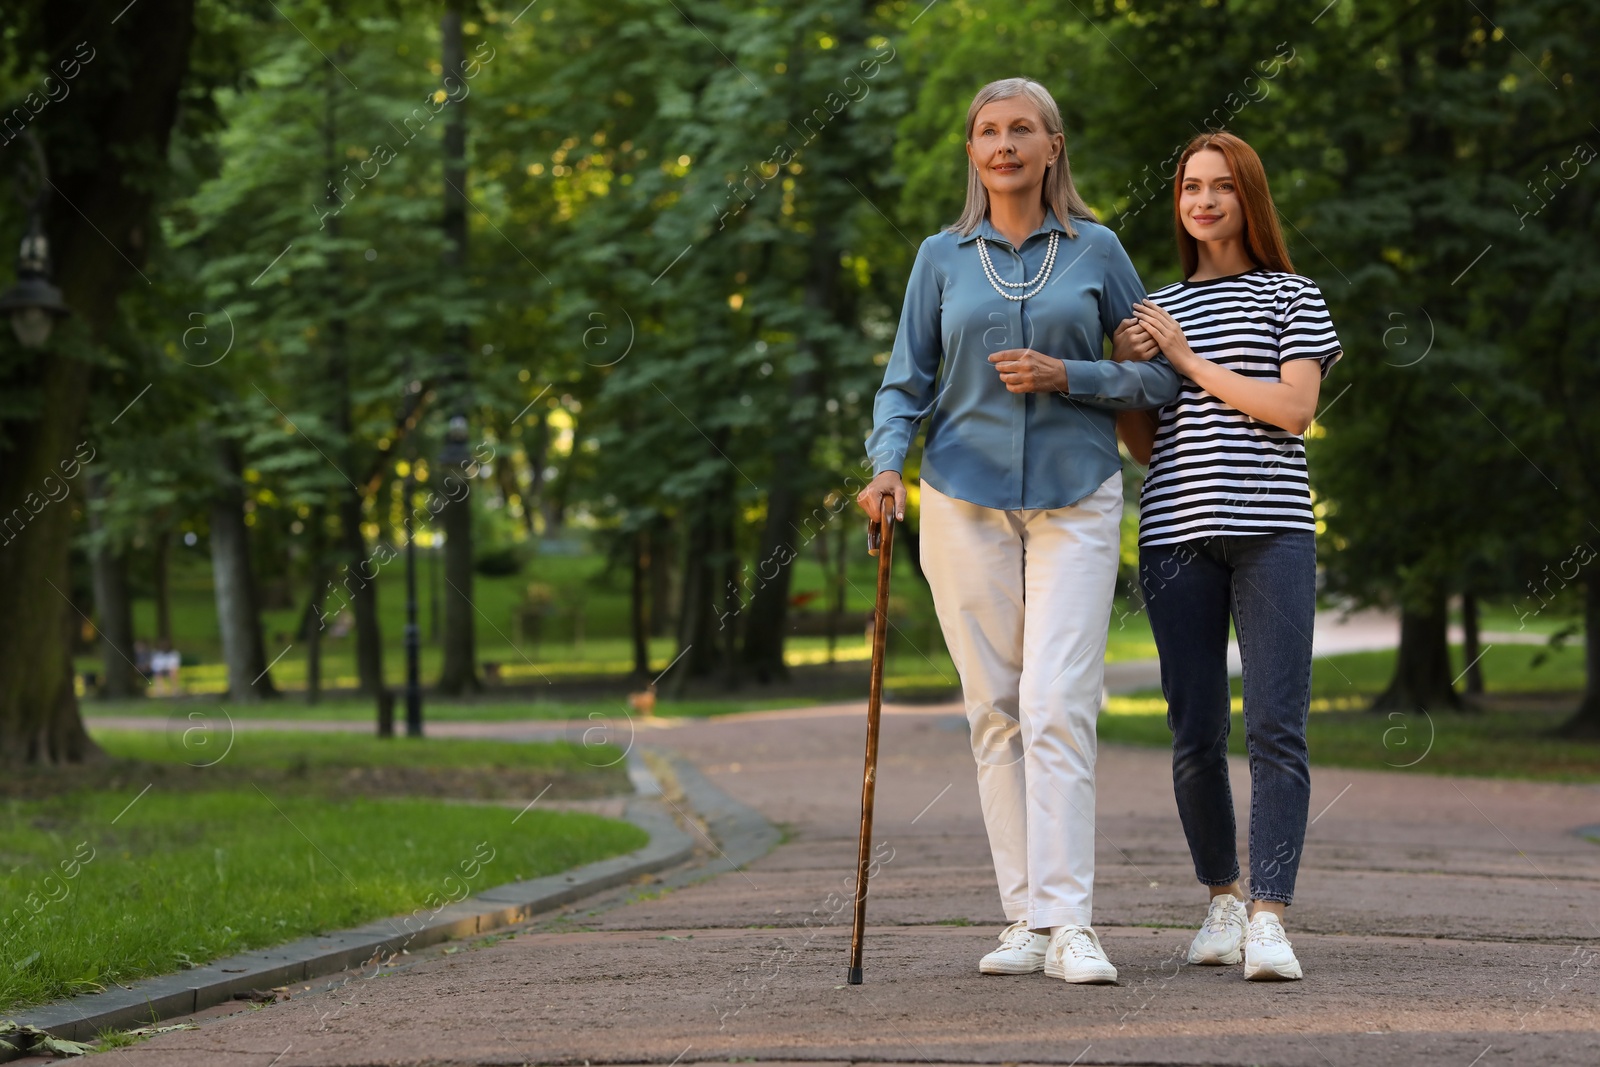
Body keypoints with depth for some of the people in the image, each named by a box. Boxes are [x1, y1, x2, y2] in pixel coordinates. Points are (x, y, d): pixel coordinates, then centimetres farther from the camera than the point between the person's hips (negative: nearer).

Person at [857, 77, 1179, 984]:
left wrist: (1065, 376, -10)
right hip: (967, 500, 2)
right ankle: (1027, 918, 7)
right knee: (996, 712, 2)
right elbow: (908, 380, 9)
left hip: (1075, 500, -2)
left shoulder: (1096, 250, 3)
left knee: (1058, 707, -13)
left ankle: (1071, 924, -16)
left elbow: (1161, 373, 5)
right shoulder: (942, 258, 7)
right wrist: (887, 463, -9)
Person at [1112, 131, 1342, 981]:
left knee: (1276, 727, -13)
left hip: (1270, 532, -3)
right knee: (1195, 736, 2)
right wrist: (1124, 369, 0)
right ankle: (1222, 898, 20)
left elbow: (1295, 407, -5)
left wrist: (1188, 361, -5)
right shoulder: (1158, 311, 18)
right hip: (1178, 531, 3)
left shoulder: (1291, 297, 9)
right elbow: (1144, 445, 17)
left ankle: (1270, 919, -17)